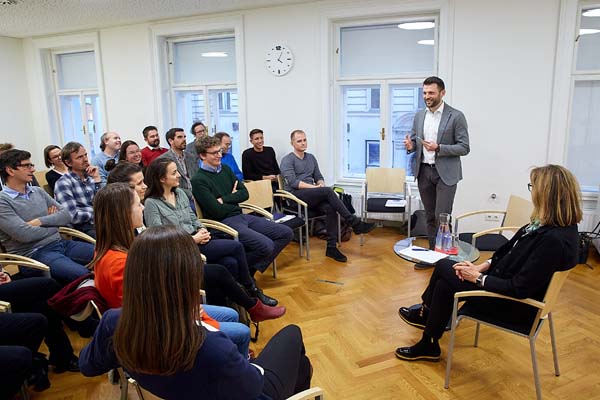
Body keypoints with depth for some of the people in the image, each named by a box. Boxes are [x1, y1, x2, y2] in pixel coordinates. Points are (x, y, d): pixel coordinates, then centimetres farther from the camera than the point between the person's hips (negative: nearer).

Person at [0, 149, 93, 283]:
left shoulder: (38, 191, 16)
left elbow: (66, 215, 11)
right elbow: (25, 234, -16)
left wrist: (40, 221, -7)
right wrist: (53, 222, 1)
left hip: (60, 243, 7)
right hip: (33, 254, -7)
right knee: (84, 275, -33)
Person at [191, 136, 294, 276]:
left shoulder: (226, 169, 14)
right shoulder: (198, 180, -10)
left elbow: (244, 193, 7)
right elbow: (217, 211, -15)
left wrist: (224, 199, -8)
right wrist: (233, 197, 1)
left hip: (241, 216, 8)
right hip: (225, 222, -8)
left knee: (286, 233, 0)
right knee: (266, 245, -28)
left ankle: (251, 269, 1)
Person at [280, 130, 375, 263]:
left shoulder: (311, 158, 20)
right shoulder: (287, 160, 0)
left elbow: (319, 177, 21)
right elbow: (293, 182, -12)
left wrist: (321, 183, -5)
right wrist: (315, 187, -18)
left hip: (312, 196, 6)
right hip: (295, 196, -6)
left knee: (330, 209, -27)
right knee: (328, 191, -30)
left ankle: (331, 247, -25)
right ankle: (355, 223, -26)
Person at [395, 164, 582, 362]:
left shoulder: (555, 240, -30)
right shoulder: (548, 224, -3)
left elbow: (519, 288, -26)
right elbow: (510, 250, 8)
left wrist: (478, 277, -16)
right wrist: (483, 266, -1)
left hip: (516, 306, -8)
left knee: (443, 268, -3)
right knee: (445, 283, 3)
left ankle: (425, 314, 21)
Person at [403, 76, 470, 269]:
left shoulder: (456, 116, -7)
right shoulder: (419, 115, 9)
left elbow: (464, 148, -8)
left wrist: (439, 148, -22)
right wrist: (410, 145, -9)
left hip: (445, 173, -5)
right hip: (424, 171, 5)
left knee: (442, 216, -9)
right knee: (430, 216, 12)